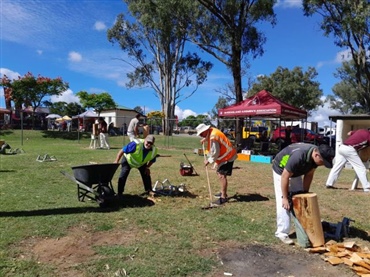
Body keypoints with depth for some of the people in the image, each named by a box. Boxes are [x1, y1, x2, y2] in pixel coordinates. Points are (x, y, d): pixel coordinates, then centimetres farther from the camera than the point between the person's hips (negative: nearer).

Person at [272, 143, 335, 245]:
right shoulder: (299, 156, -41)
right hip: (281, 171, -7)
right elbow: (285, 176, -33)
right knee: (283, 204, -11)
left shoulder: (317, 156, -19)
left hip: (296, 172, 8)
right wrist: (285, 197, -26)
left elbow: (309, 175, -5)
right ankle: (282, 233, -4)